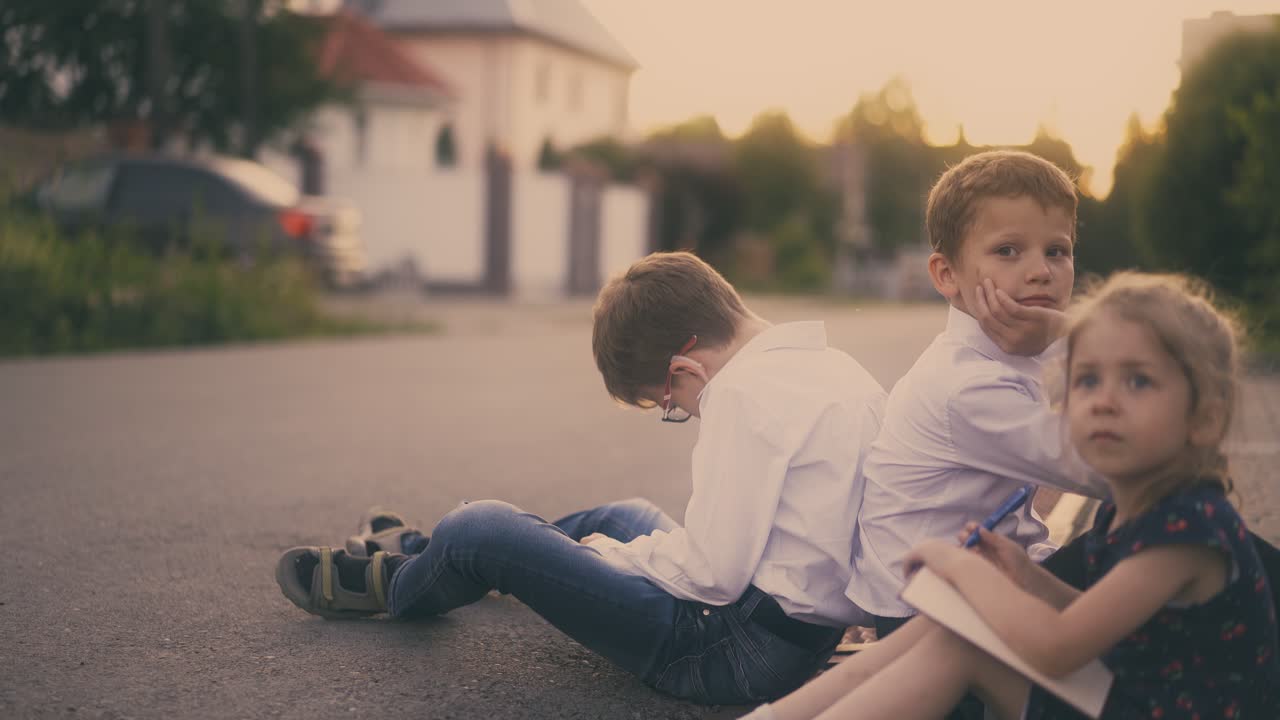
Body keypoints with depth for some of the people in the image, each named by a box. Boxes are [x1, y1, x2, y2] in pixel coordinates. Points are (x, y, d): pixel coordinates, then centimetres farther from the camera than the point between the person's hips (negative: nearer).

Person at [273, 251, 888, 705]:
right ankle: (424, 554, 47)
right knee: (624, 517, 32)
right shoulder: (840, 368, 8)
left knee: (482, 527, -4)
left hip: (739, 653, -10)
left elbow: (712, 574, -23)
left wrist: (615, 553, -5)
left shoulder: (744, 391, -20)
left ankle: (392, 584, 30)